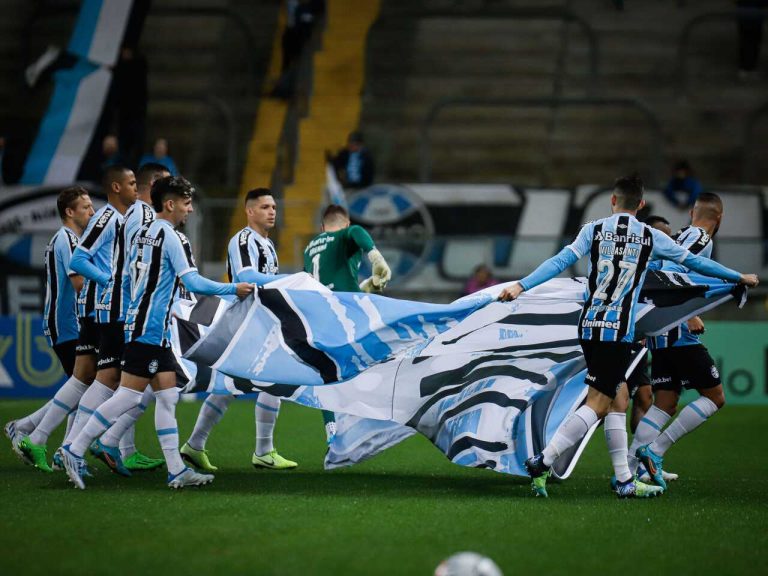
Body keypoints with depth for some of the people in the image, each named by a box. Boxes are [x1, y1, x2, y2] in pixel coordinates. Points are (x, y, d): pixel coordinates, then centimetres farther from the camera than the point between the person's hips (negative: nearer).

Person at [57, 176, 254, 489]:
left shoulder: (142, 234, 14)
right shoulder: (172, 237, -12)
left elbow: (131, 275, 22)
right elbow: (193, 282, -18)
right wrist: (234, 289, -8)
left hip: (139, 322, 10)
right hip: (150, 330, -10)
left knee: (167, 395, 7)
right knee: (129, 396, -8)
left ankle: (177, 471, 5)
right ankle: (75, 450, -4)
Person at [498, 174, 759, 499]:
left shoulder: (594, 230, 6)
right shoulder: (650, 237, 2)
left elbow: (560, 262, -5)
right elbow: (694, 262, 9)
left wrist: (521, 286, -6)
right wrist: (739, 278, 21)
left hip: (589, 326, 5)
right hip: (618, 331, -5)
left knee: (619, 399, 12)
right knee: (597, 405, -2)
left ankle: (624, 481, 12)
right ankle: (542, 462, -13)